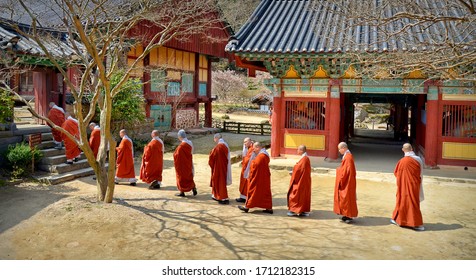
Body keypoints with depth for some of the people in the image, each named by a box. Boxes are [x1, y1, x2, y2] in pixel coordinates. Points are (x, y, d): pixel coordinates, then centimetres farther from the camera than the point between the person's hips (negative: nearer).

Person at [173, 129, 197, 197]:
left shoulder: (182, 145, -23)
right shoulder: (190, 143, 1)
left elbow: (177, 155, -19)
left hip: (182, 164, -7)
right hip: (189, 163, 7)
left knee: (182, 177, 5)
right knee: (189, 177, 17)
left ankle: (182, 192, 13)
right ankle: (193, 189, 7)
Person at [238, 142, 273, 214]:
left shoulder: (261, 156, -20)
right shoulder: (265, 154, 13)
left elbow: (255, 164, -26)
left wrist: (252, 162, -6)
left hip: (258, 178, -10)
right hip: (264, 178, 10)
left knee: (253, 191, 0)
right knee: (265, 192, 10)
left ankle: (247, 206, 8)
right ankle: (269, 208, 11)